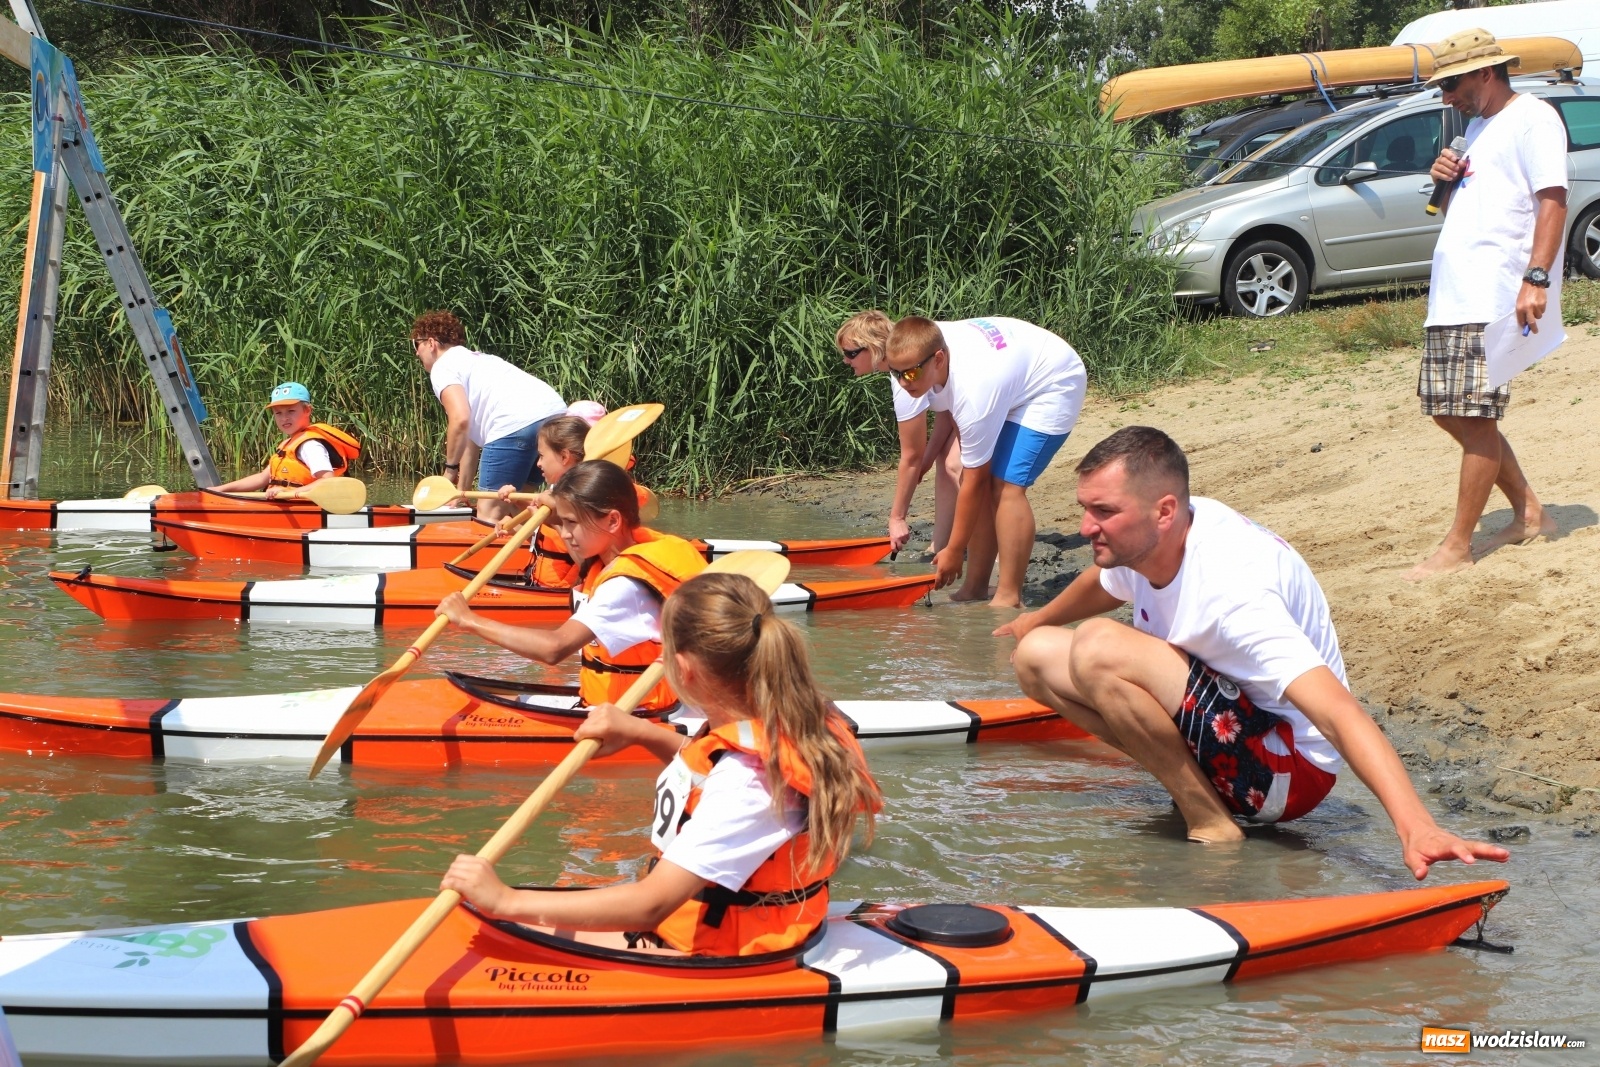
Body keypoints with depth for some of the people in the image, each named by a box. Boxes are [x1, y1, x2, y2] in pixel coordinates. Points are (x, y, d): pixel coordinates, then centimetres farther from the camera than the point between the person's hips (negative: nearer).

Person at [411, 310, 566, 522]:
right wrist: (462, 490, 33)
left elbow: (460, 421, -9)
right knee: (513, 508, 21)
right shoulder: (476, 360, 34)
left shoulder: (442, 367, 8)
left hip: (516, 424, -9)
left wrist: (450, 468, 4)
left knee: (489, 514, -2)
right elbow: (471, 435, 34)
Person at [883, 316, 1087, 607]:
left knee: (1006, 485, -20)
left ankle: (1008, 598, -17)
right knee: (985, 482, -2)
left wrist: (954, 552, -20)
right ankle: (975, 588, 3)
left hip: (1053, 386, -9)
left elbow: (973, 482, -29)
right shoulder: (925, 345, -20)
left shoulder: (972, 392, -40)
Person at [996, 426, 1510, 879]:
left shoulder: (1231, 587, -32)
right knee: (1037, 655, 4)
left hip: (1289, 770, -9)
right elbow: (1103, 582, 21)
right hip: (1225, 725, 9)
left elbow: (1337, 712, -43)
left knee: (1097, 649, -28)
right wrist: (1037, 620, 42)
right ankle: (1195, 780, 4)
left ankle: (1210, 823, -15)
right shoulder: (1139, 539, -7)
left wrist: (1416, 829, -55)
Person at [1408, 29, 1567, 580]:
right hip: (1450, 295, 10)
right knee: (1447, 411, 11)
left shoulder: (1533, 119, -7)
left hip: (1495, 297, -10)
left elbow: (1552, 200, -16)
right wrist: (1444, 180, 6)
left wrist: (1535, 278, -26)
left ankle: (1457, 547, -4)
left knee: (1475, 416, -8)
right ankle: (1529, 513, 23)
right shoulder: (1477, 127, 22)